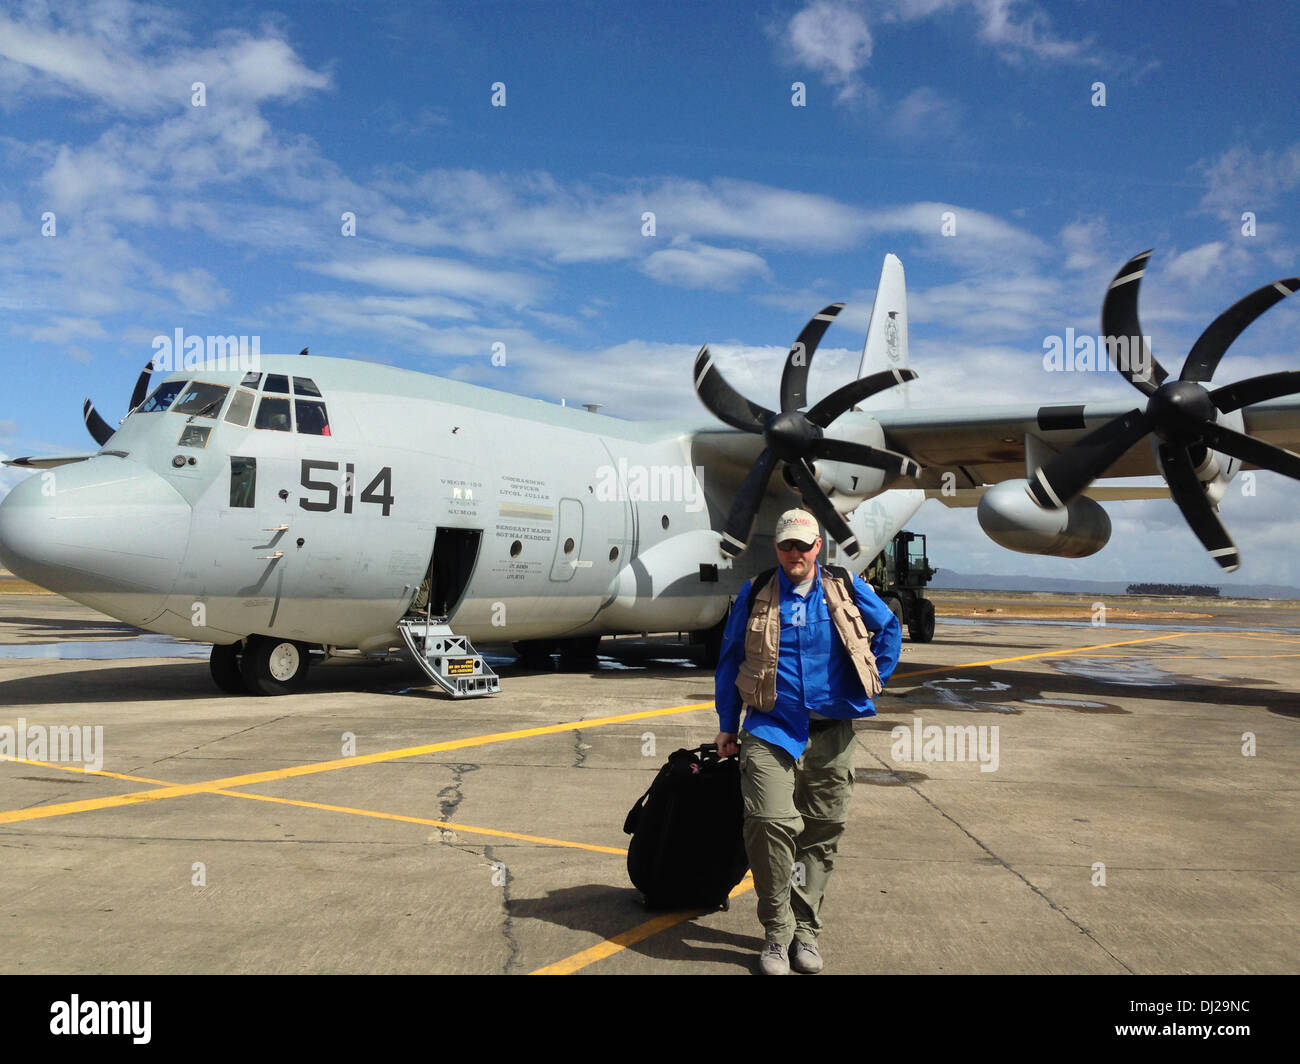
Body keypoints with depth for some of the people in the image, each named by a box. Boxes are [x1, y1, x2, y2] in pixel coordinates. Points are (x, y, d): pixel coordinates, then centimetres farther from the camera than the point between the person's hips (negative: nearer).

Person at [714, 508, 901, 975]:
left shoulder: (846, 590, 5)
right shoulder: (755, 595, 3)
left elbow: (889, 629, 20)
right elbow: (730, 660, 10)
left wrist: (872, 682, 12)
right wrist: (727, 726, 10)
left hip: (831, 732, 2)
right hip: (771, 729, -2)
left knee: (823, 830, 8)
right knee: (770, 823, -17)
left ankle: (805, 928, 23)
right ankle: (777, 932, 0)